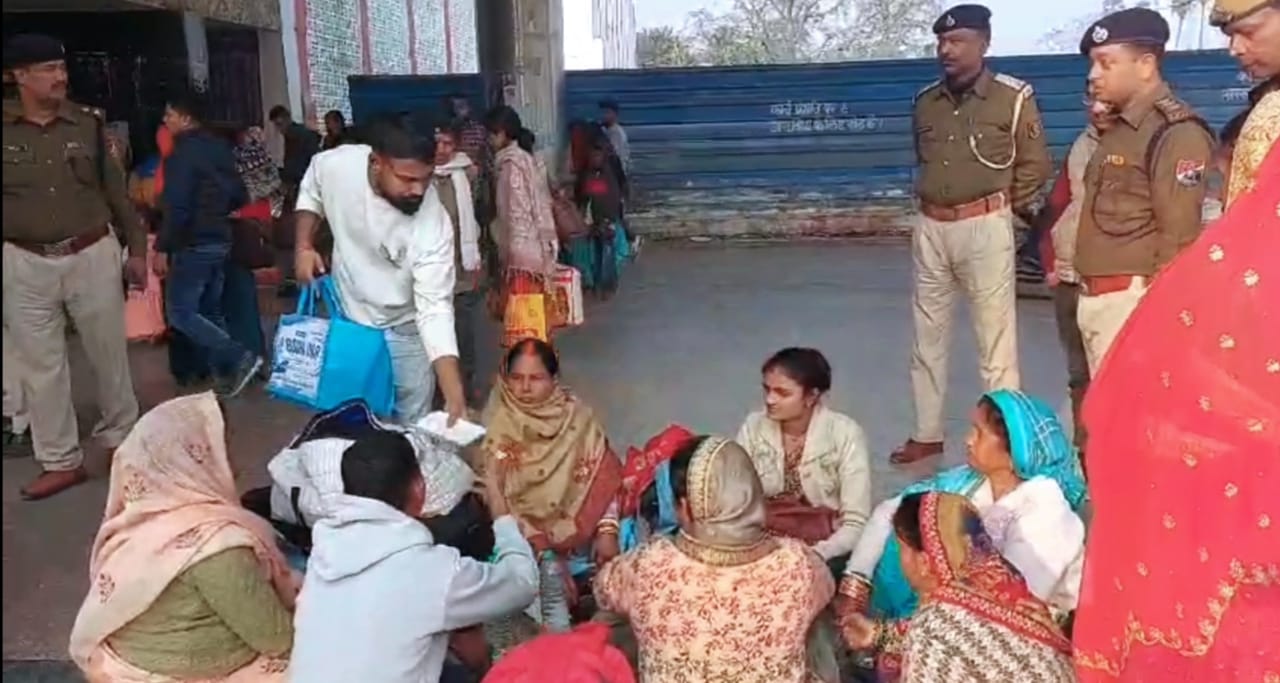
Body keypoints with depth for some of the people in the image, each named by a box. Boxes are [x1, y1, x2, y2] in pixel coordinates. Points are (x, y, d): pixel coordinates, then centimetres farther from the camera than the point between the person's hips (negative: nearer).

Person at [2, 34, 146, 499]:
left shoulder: (87, 123, 1)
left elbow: (114, 190, 7)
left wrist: (136, 248, 6)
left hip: (93, 255, 1)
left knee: (109, 353, 11)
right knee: (41, 365, 6)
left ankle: (121, 438, 30)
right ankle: (61, 461, 17)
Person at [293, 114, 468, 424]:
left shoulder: (433, 223, -32)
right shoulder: (335, 165, -23)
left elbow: (435, 309, -33)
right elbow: (311, 192, 4)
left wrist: (455, 397, -41)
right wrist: (303, 246, -9)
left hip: (404, 332, -3)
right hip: (346, 320, 3)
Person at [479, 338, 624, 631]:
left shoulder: (576, 416, -4)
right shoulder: (498, 426, -11)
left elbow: (603, 477, -3)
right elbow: (499, 500, -14)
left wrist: (607, 531, -17)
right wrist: (544, 553, -22)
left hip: (578, 528, 3)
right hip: (525, 535, -3)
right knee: (550, 574, -28)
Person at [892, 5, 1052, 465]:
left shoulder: (1013, 97, -5)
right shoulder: (926, 101, 10)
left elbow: (1035, 164, 1)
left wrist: (1005, 205, 6)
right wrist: (931, 200, 15)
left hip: (985, 227, -5)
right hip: (932, 227, 6)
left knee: (995, 340, -2)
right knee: (927, 336, 11)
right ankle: (927, 435, 22)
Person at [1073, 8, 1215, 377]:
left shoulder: (1177, 133, -13)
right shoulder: (1118, 129, 16)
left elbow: (1179, 236, -17)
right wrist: (1087, 288, 18)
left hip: (1131, 299, -9)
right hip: (1094, 297, 9)